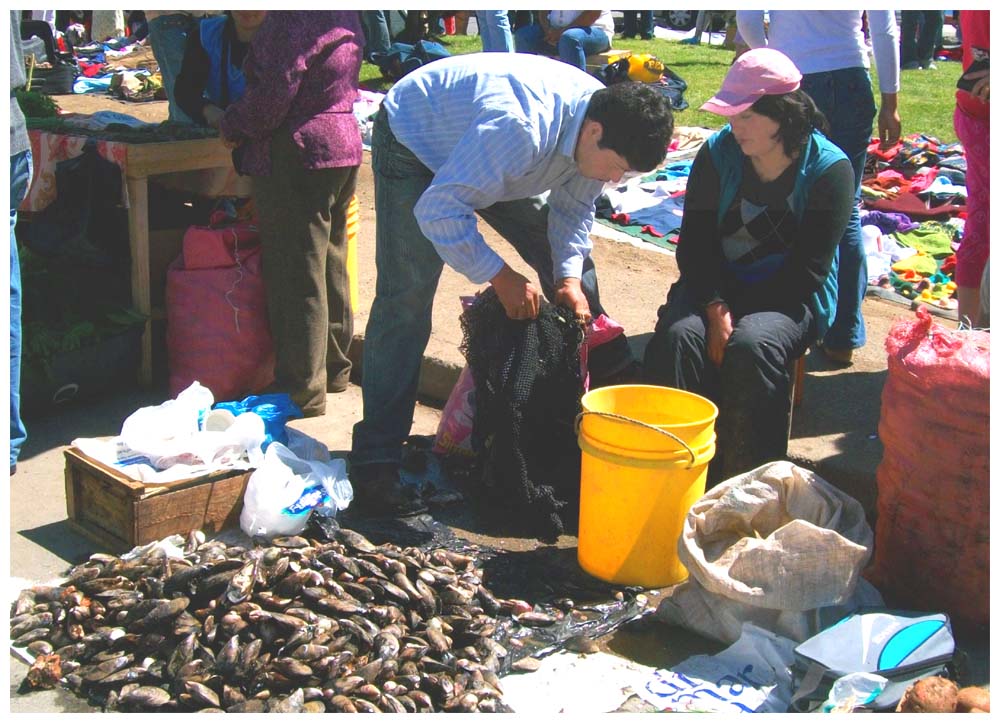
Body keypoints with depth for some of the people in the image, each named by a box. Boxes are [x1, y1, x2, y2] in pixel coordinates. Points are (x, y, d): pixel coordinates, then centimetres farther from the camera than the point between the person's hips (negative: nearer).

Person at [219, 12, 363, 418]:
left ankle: (303, 390, 5)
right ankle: (333, 367, 31)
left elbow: (271, 99, -21)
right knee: (331, 264, 18)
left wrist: (231, 126, -2)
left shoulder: (291, 19, -19)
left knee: (296, 276, -1)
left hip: (297, 155, -9)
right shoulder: (344, 15, 9)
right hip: (344, 145, 9)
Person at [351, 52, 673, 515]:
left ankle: (611, 382, 21)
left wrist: (568, 275, -17)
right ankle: (375, 463, -15)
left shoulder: (601, 131, -17)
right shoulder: (519, 128, -43)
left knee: (571, 265, 5)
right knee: (406, 299, -18)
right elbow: (438, 209, -41)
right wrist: (500, 277, -35)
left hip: (481, 155, 8)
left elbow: (573, 208, -2)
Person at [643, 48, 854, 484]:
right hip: (716, 288, 3)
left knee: (751, 344, -34)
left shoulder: (829, 168, -9)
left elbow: (807, 271, -12)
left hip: (789, 298, -3)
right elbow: (695, 244, -1)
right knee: (678, 336, -28)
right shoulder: (718, 153, 1)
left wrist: (740, 314, -19)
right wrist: (715, 309, -18)